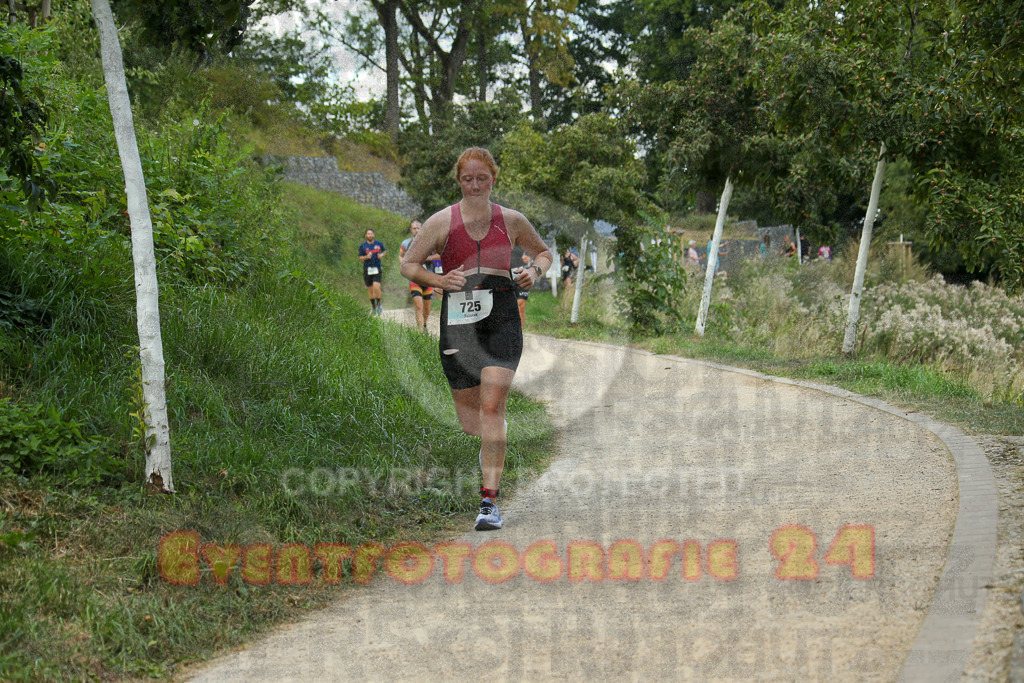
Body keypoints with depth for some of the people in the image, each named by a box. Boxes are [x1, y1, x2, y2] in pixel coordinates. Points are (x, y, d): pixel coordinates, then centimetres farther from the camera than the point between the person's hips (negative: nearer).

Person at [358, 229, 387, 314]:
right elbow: (360, 258, 3)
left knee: (376, 287, -18)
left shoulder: (378, 243, 5)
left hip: (377, 269, -1)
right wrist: (366, 257, -16)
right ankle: (373, 308, 19)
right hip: (367, 269, 1)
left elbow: (385, 251, 21)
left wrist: (382, 255, 0)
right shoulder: (363, 246, 2)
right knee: (370, 290, 5)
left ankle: (379, 305, 1)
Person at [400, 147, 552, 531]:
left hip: (501, 321, -1)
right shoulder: (442, 222, 1)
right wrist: (438, 281, -13)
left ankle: (489, 500, -16)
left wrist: (535, 271, 0)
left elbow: (543, 251, 21)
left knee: (492, 406, -16)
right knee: (467, 416, 8)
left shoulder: (511, 221, 5)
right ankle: (491, 442, 45)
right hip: (457, 321, 1)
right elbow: (408, 264, 4)